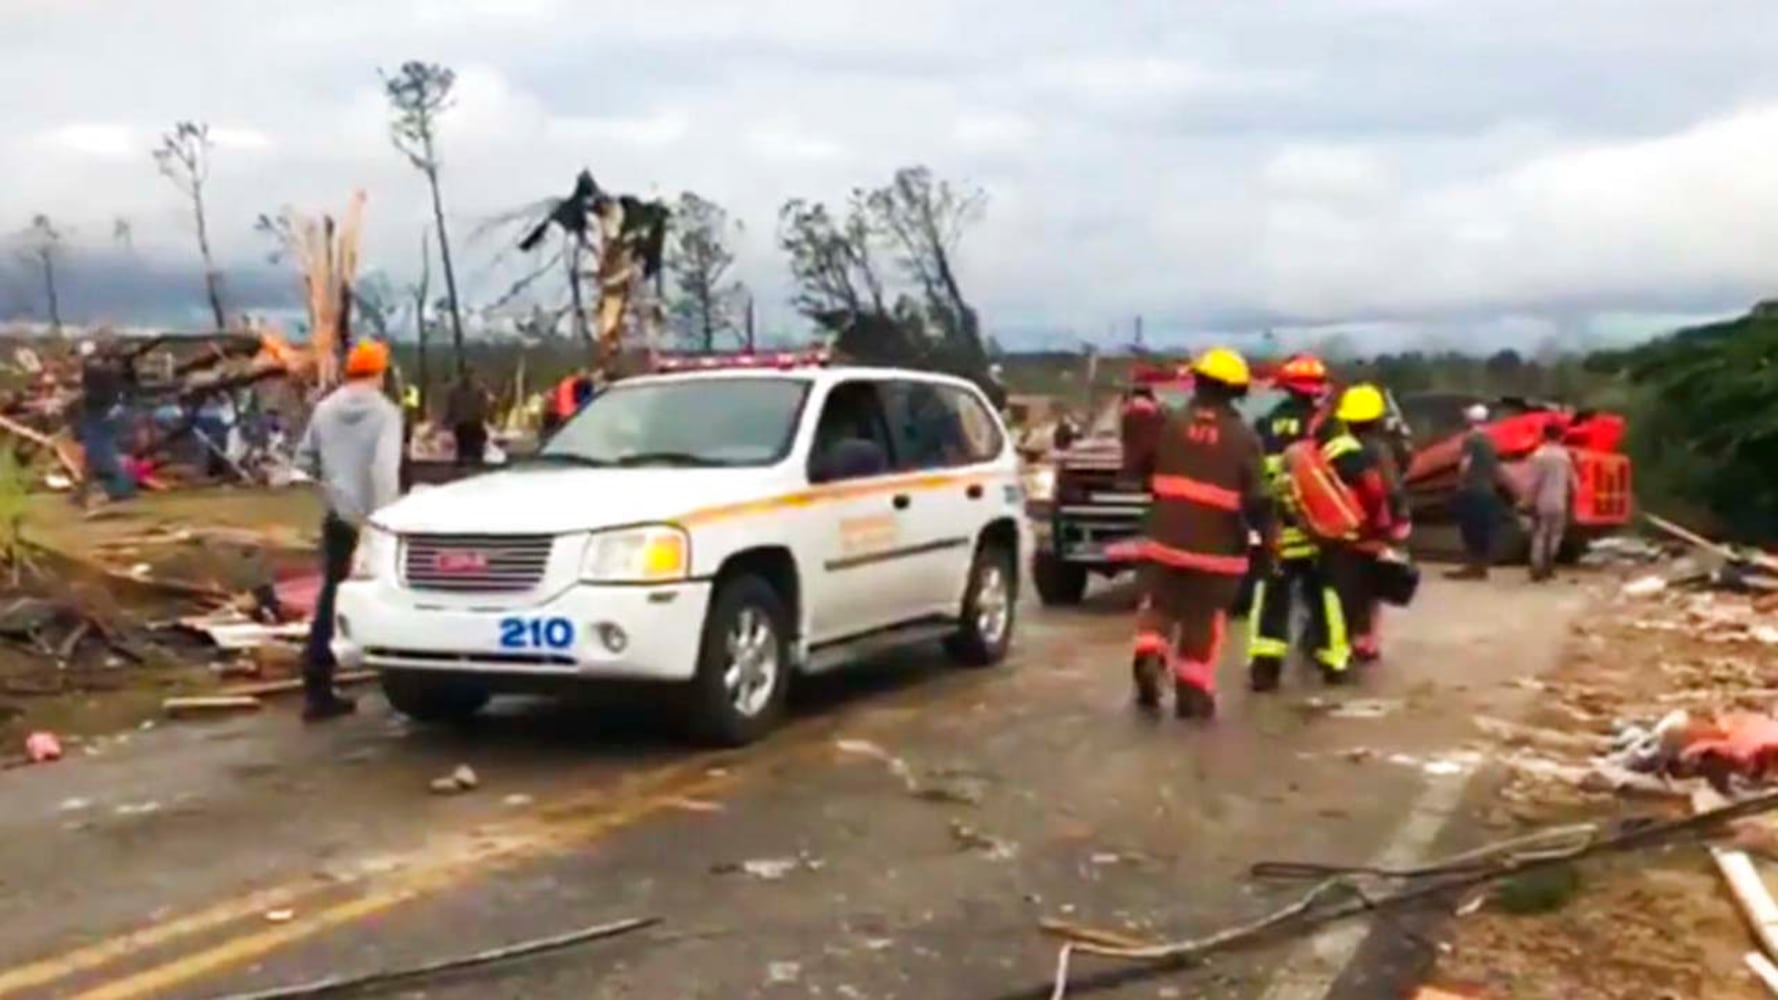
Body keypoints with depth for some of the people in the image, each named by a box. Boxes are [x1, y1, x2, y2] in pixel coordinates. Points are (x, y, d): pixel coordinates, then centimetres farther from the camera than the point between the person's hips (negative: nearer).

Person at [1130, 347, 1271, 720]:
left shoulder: (1170, 423, -1)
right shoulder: (1243, 437, -5)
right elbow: (1256, 498, -8)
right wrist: (1268, 535, 4)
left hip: (1166, 539, 1)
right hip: (1216, 547, -1)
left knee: (1159, 606, 15)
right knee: (1203, 621, 9)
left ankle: (1149, 657, -11)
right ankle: (1193, 693, 12)